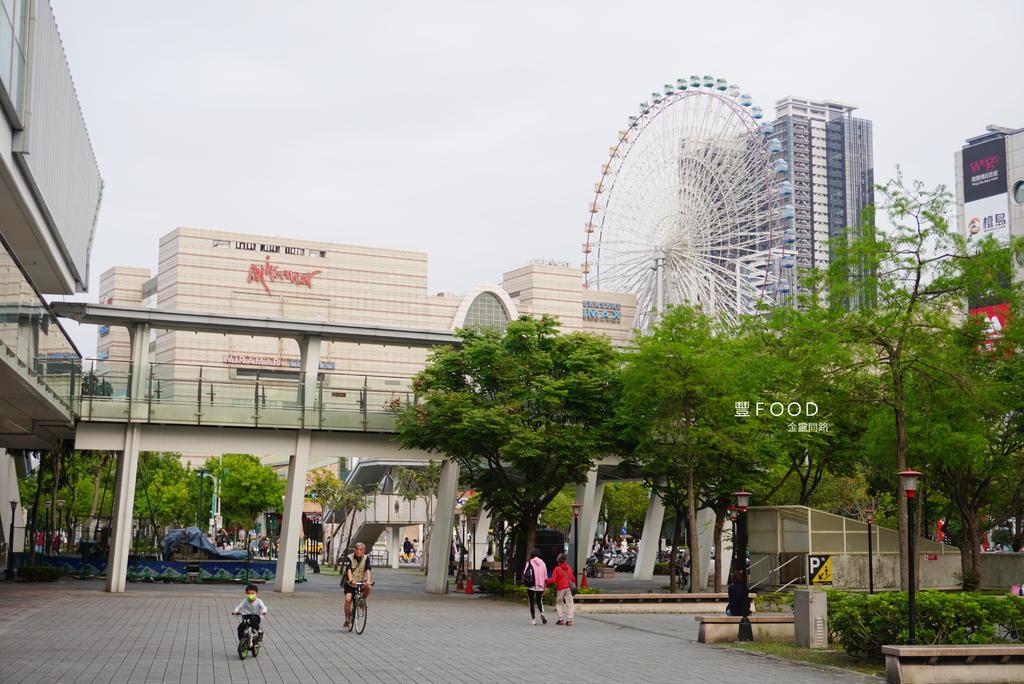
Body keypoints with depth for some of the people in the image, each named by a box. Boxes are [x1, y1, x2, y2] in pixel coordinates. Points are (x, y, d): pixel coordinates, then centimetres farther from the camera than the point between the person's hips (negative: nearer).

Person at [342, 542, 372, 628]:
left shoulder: (366, 558, -5)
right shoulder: (349, 558, -11)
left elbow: (367, 570, -19)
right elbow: (349, 570, -26)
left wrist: (368, 581, -38)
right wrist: (351, 580, -44)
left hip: (361, 582, 1)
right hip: (350, 583, -1)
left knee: (368, 587, -31)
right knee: (348, 599, -19)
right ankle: (347, 620, -3)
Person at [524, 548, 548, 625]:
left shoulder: (530, 562, -6)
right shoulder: (543, 563, 5)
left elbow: (525, 574, -6)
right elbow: (545, 576, 9)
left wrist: (524, 581, 14)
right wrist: (544, 588, 17)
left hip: (531, 586, -3)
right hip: (540, 586, 3)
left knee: (531, 602, 5)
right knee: (539, 601, 18)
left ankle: (533, 619, 3)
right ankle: (542, 613, -9)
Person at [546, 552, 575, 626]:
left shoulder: (557, 569, -4)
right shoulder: (569, 568, 11)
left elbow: (553, 580, -9)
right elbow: (573, 579, 16)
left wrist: (546, 580, 5)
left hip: (561, 588, -3)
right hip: (569, 588, 3)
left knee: (559, 603, 10)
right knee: (569, 604, 3)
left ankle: (560, 619, 5)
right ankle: (569, 620, -3)